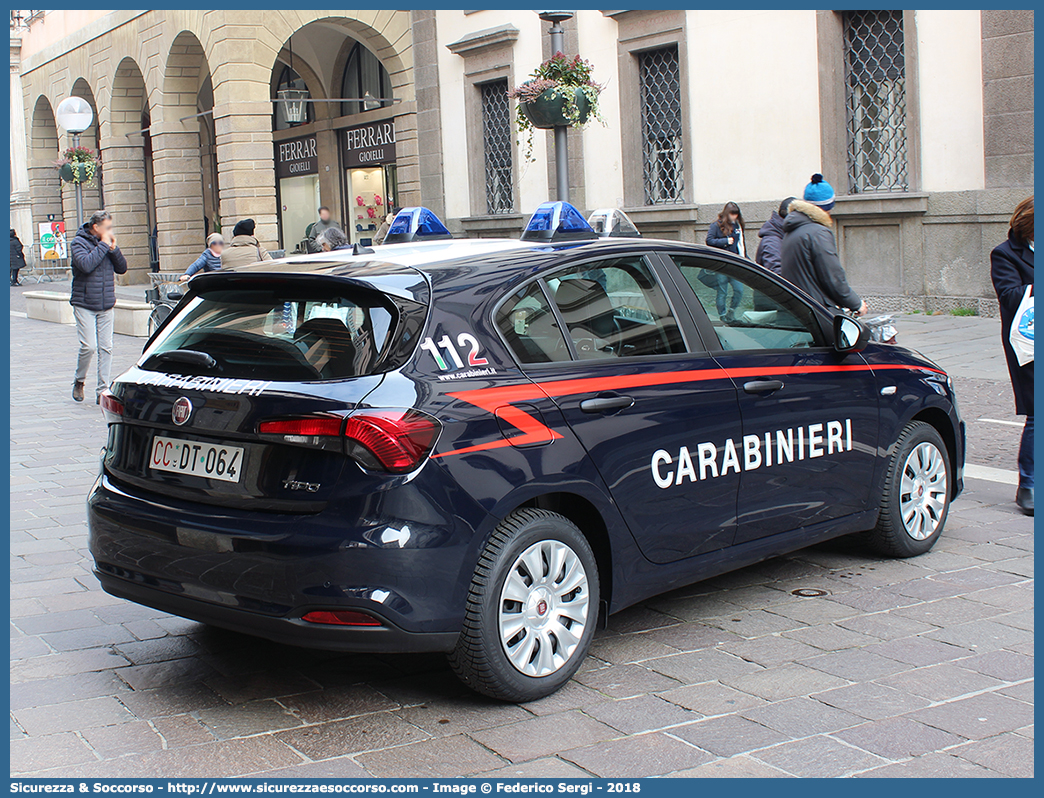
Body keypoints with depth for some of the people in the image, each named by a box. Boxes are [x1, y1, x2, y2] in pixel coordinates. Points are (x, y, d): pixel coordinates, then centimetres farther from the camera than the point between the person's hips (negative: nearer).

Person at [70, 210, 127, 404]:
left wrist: (114, 249, -7)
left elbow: (122, 269, 7)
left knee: (106, 348, 1)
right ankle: (79, 381, 14)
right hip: (85, 305, -5)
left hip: (106, 306, 5)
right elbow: (86, 264, -24)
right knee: (89, 346, -11)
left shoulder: (108, 243, 9)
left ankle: (103, 391, 5)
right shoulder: (79, 243, -7)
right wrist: (103, 245, -17)